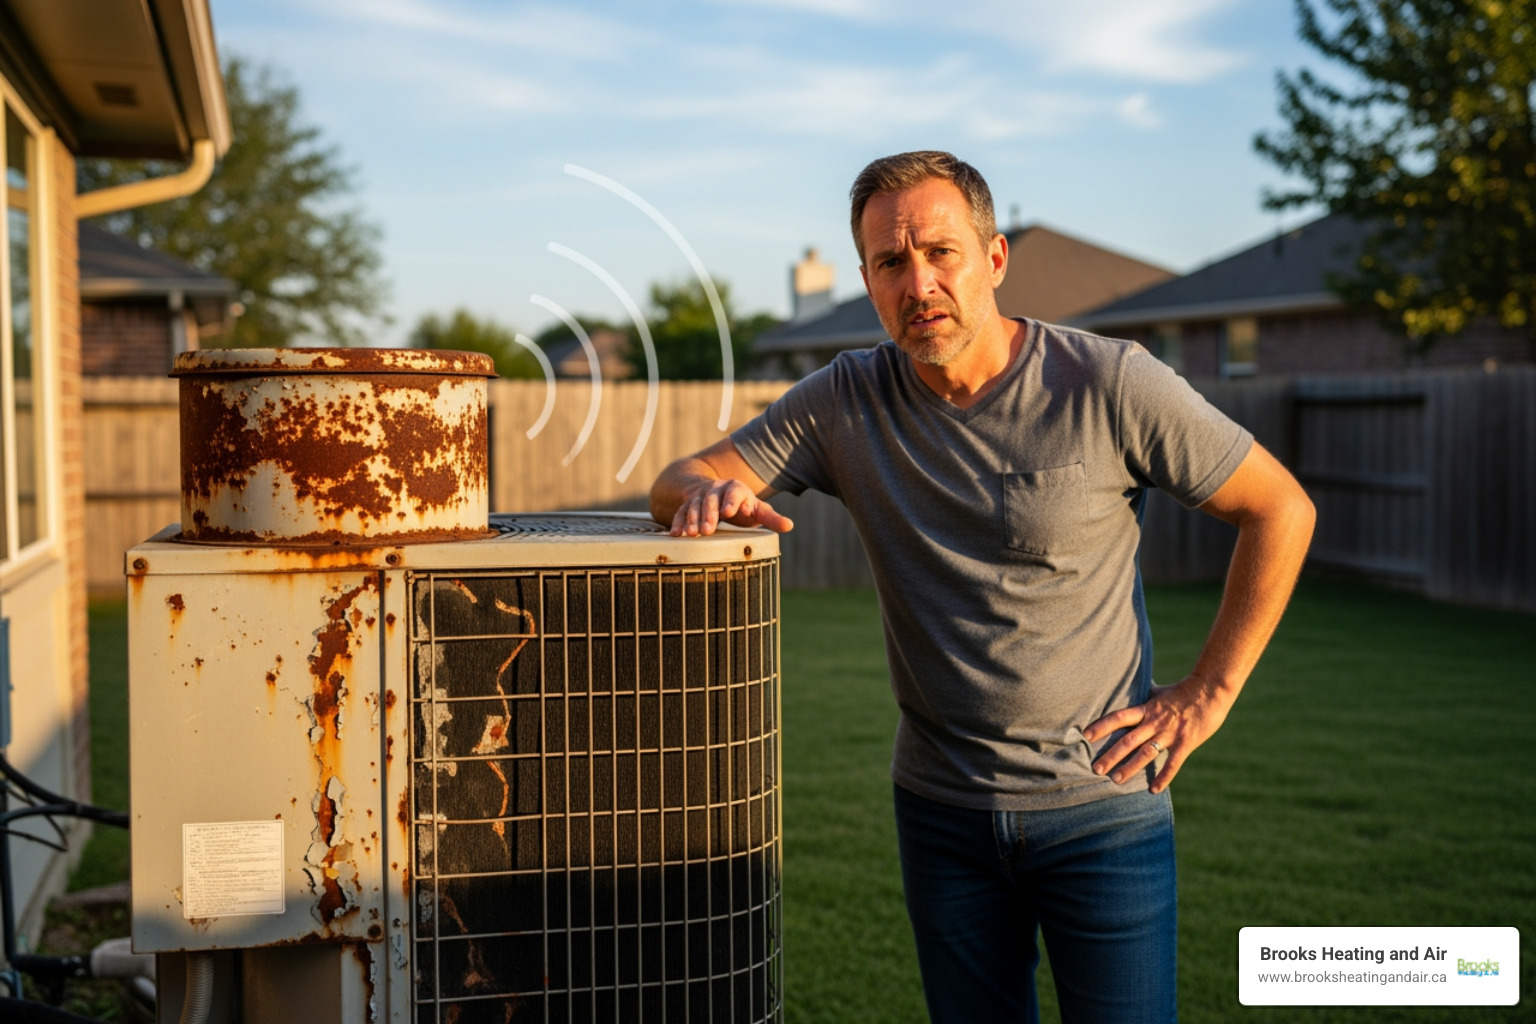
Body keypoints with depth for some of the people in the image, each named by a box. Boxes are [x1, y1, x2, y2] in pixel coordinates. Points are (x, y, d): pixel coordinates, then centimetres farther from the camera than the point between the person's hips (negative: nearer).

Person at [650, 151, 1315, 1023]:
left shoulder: (1109, 384, -12)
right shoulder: (848, 401, -3)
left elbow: (1282, 510, -4)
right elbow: (677, 481, -1)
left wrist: (1208, 694, -7)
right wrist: (706, 492, -26)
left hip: (1101, 801, -3)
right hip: (943, 811, 3)